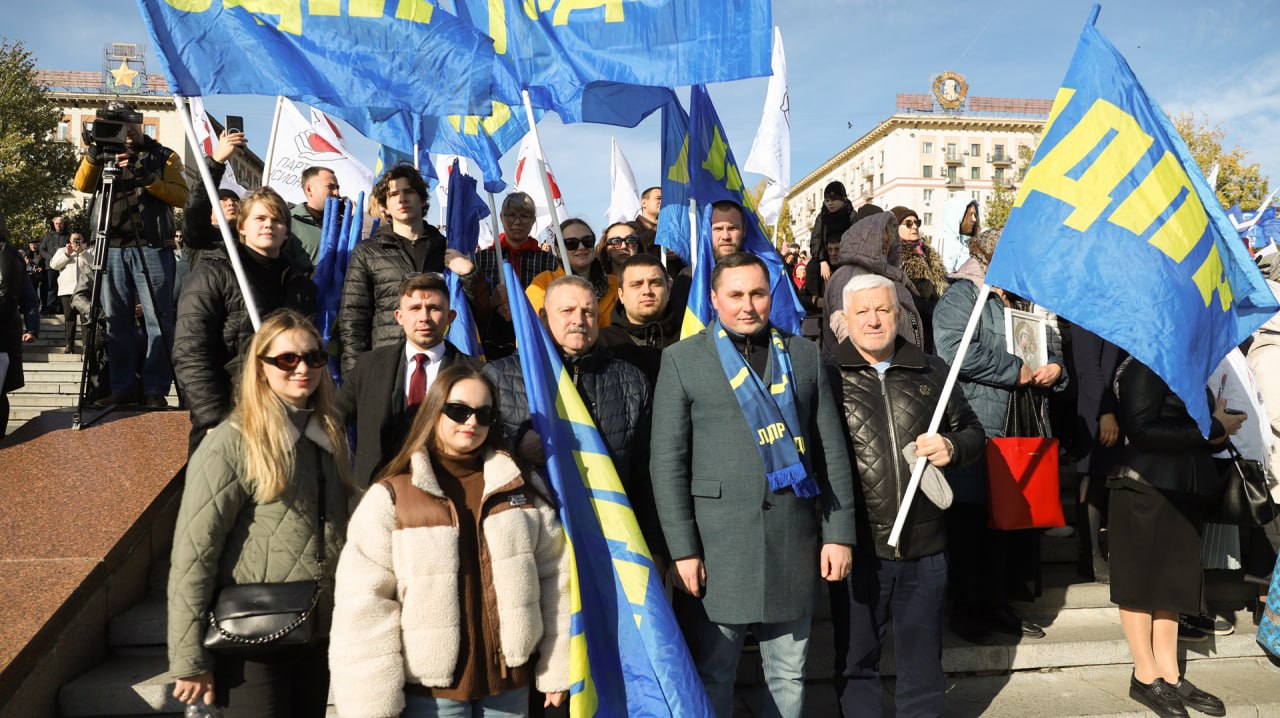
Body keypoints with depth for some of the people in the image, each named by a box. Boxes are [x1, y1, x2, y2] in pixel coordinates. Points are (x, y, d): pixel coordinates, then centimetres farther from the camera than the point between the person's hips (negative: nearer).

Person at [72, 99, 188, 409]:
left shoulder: (164, 156, 9)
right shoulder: (107, 156, 19)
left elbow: (180, 196, -4)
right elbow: (82, 185, 3)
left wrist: (149, 179, -17)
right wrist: (93, 156, -13)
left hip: (152, 247, -4)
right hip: (112, 248, 4)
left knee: (158, 320, -7)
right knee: (116, 320, 4)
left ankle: (155, 389, -4)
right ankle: (123, 387, 9)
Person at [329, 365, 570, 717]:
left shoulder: (523, 486, 4)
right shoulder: (391, 497, -6)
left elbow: (554, 576, 5)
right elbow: (364, 605, -8)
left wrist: (556, 670, 4)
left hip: (509, 682, 3)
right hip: (429, 689, -2)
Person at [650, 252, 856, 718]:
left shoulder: (804, 355, 9)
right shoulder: (682, 360, 0)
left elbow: (832, 451, 8)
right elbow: (667, 463, -3)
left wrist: (839, 534, 3)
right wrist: (682, 550, -8)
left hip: (795, 538, 3)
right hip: (720, 540, -2)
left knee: (789, 676, 14)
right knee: (715, 675, 9)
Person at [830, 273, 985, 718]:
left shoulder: (932, 372, 9)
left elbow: (973, 432, 16)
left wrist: (952, 447, -7)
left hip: (925, 546, 2)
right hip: (857, 545, -2)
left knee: (923, 664, 16)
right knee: (856, 661, 12)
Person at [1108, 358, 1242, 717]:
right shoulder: (1145, 365, -12)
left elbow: (1184, 430, 16)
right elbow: (1141, 431, -21)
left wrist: (1217, 431, -3)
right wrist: (1211, 429, -15)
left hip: (1184, 489, 8)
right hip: (1146, 488, -8)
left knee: (1172, 580, 11)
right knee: (1142, 579, 2)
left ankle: (1169, 675, 19)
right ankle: (1146, 677, 11)